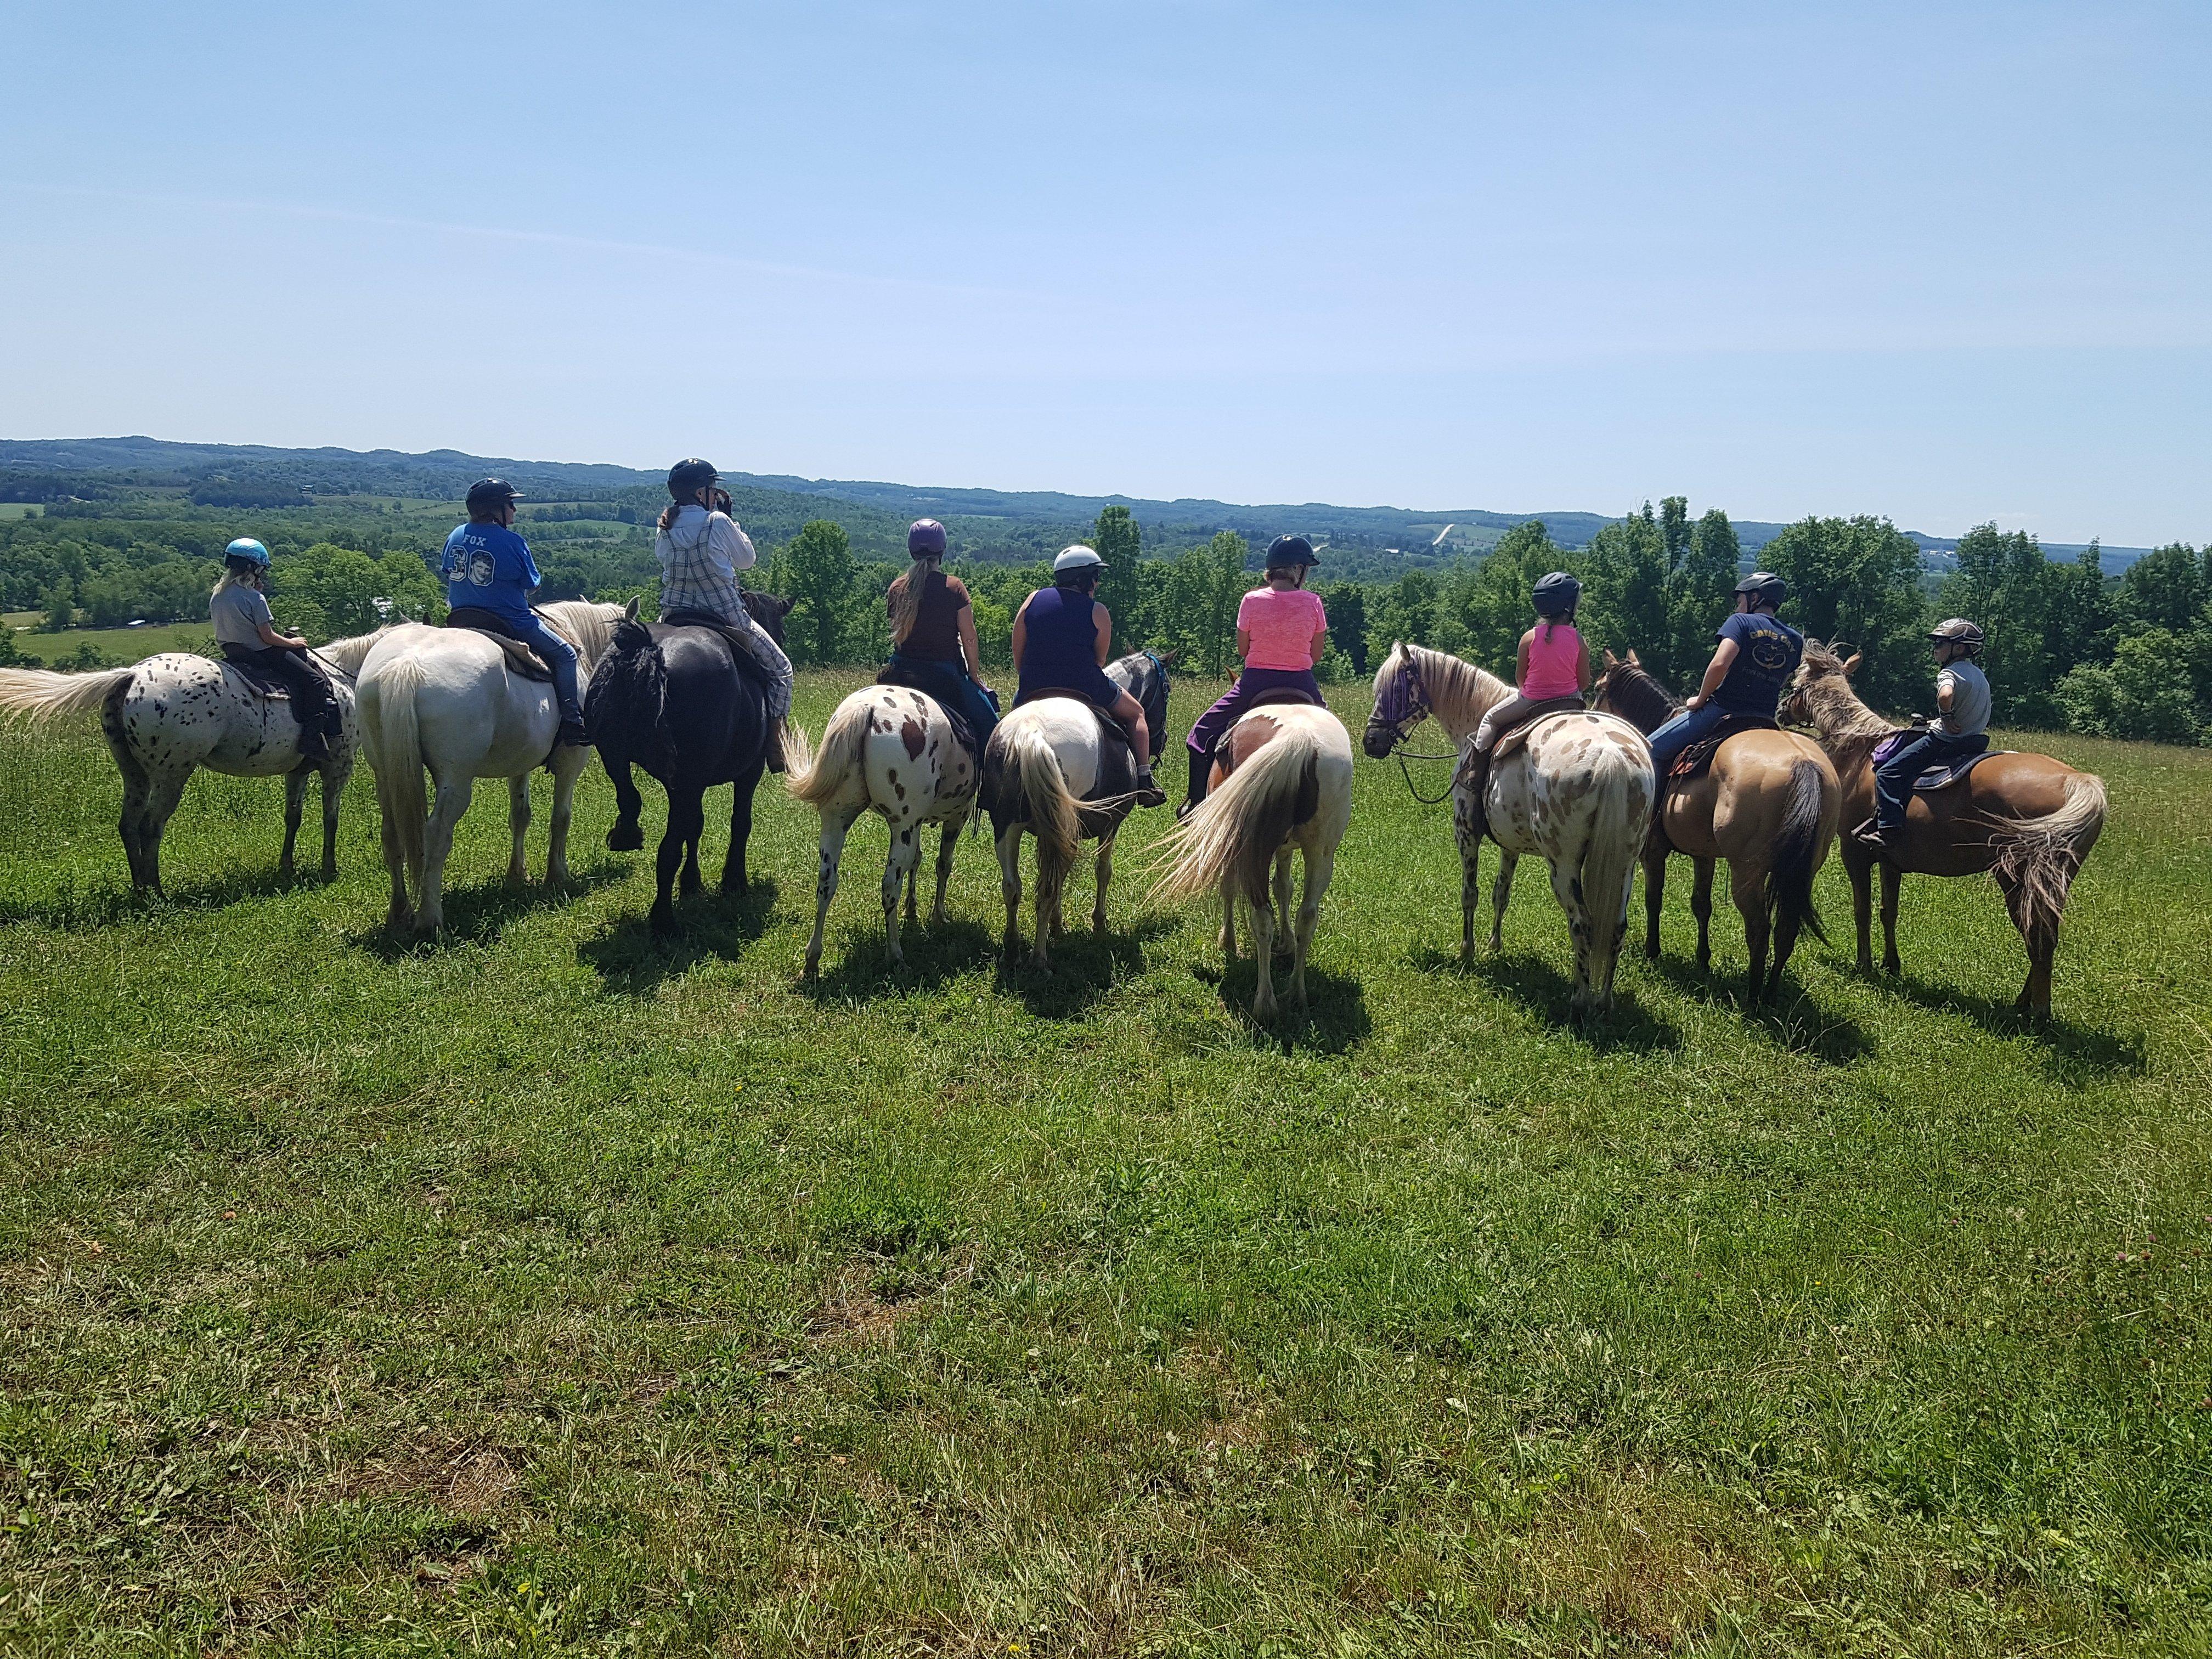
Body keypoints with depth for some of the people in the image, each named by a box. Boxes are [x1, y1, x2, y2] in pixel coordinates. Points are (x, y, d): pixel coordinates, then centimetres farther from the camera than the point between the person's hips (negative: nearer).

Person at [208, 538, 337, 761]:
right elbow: (267, 636, -18)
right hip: (262, 653, -10)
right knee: (314, 680, -5)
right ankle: (312, 739, -17)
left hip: (232, 652, 10)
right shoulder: (255, 598, -18)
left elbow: (222, 632, 13)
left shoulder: (216, 595, 6)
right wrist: (291, 643, -2)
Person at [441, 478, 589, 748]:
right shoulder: (513, 542, -16)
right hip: (511, 623, -7)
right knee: (565, 655, 6)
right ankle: (571, 724, -3)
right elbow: (532, 586, -8)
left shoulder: (456, 536, 4)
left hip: (460, 621, 7)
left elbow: (449, 577, 12)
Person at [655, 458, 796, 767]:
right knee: (781, 669, 10)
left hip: (673, 617, 6)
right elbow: (747, 559, 0)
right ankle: (775, 745, 2)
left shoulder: (665, 530, 2)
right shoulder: (718, 522, -13)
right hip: (726, 616, -5)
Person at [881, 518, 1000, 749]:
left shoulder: (897, 589, 1)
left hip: (902, 671, 4)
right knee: (988, 724, 8)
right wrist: (975, 677, 4)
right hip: (945, 674, -4)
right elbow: (969, 639, -8)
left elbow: (896, 632, 9)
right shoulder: (955, 587, -10)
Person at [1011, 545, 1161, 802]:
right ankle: (1145, 782, 10)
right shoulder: (1098, 612, -3)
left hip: (1033, 688, 3)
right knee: (1136, 713, 19)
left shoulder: (1033, 600, 6)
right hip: (1084, 686, -3)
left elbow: (1018, 654, 6)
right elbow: (1099, 660, 3)